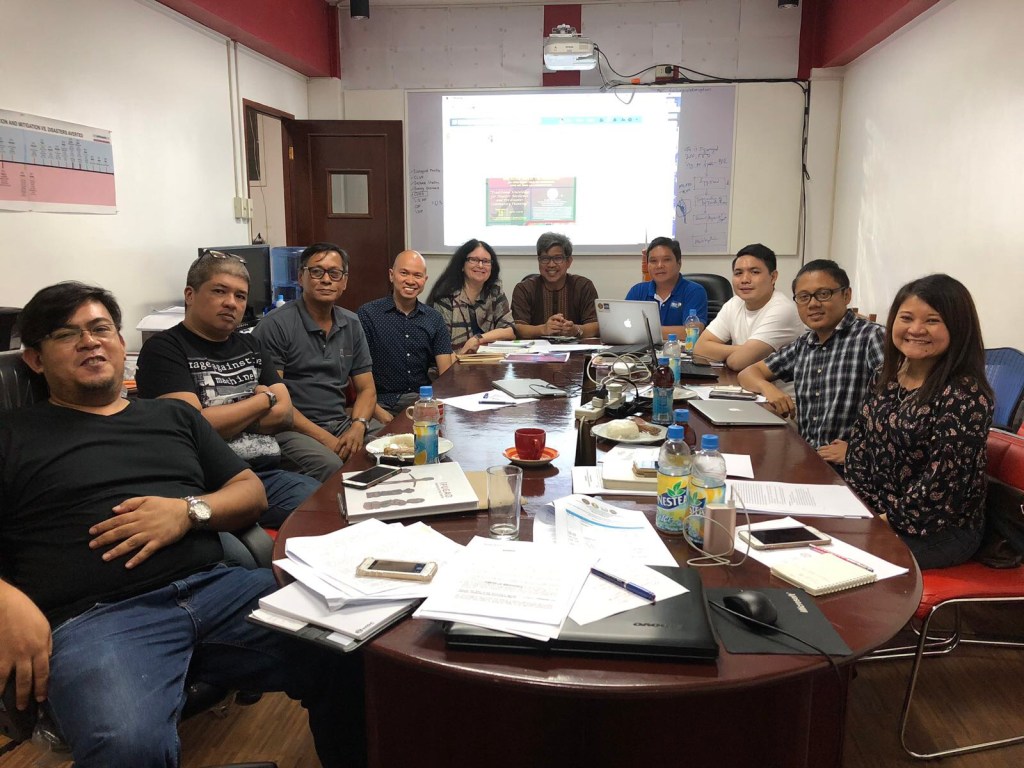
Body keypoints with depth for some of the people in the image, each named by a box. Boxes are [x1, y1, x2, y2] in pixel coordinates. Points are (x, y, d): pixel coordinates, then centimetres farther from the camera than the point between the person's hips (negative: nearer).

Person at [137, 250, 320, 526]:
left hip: (268, 475, 6)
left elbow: (285, 413, 11)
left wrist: (225, 420, -5)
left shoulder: (251, 346, 20)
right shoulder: (163, 348, 0)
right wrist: (264, 399, 1)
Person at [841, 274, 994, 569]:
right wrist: (861, 504, -6)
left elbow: (941, 479, -21)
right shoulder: (888, 376, 4)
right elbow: (860, 440, 6)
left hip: (940, 532, -6)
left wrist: (888, 520, -16)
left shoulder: (966, 396, -19)